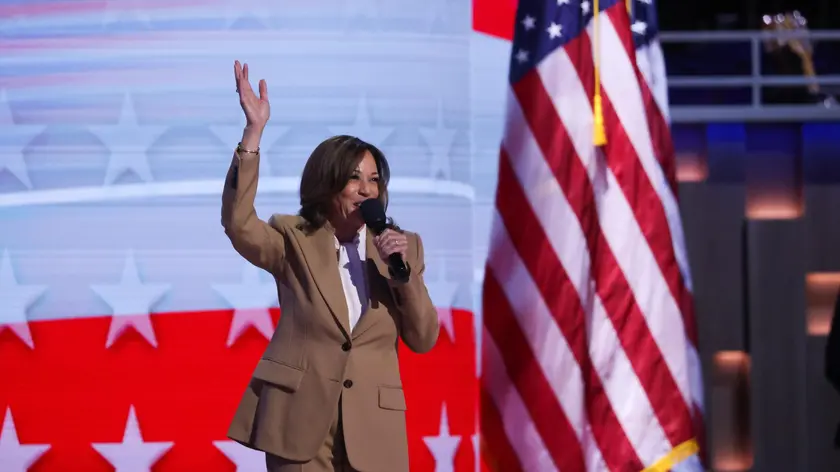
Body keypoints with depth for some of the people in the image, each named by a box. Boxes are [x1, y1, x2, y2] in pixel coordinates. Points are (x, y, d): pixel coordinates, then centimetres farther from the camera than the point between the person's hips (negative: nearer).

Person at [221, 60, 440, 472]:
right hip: (301, 420, -2)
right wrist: (254, 130, -22)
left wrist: (405, 272, -10)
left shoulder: (402, 245, 10)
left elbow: (423, 340, 6)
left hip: (372, 427, 2)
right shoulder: (294, 240, 4)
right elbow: (237, 224, -16)